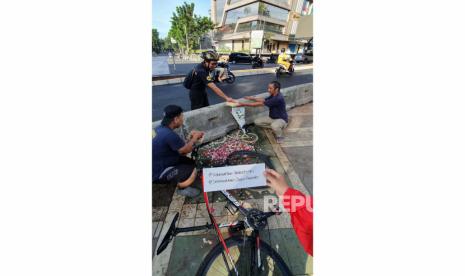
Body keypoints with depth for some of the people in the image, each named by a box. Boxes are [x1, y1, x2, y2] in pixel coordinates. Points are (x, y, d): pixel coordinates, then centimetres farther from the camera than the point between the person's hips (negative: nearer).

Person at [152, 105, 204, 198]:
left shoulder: (160, 129, 0)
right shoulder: (169, 134, -32)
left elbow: (180, 148, 5)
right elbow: (185, 150, -18)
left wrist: (190, 137, -1)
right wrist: (195, 137, -5)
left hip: (158, 165, 10)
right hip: (158, 173, -10)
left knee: (190, 162, 10)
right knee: (193, 171, -21)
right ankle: (182, 188, 6)